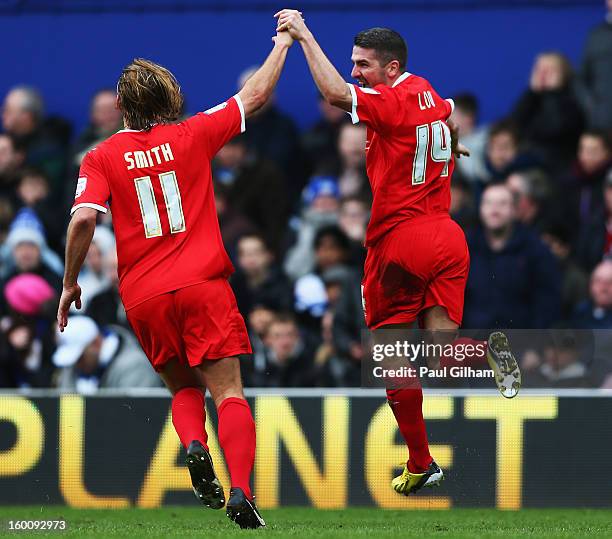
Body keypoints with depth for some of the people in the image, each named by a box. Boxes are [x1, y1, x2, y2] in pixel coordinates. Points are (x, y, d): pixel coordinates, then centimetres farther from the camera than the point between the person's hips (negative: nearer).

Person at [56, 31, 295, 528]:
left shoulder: (101, 157, 3)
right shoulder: (193, 136, 4)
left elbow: (84, 218, -9)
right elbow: (255, 96, 14)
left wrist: (70, 283, 3)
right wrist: (283, 43, 28)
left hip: (143, 297, 1)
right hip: (202, 284, -1)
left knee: (184, 388, 20)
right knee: (228, 392, -4)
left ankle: (193, 446, -11)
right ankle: (241, 492, -24)